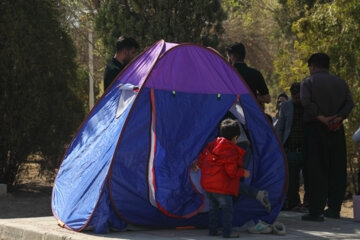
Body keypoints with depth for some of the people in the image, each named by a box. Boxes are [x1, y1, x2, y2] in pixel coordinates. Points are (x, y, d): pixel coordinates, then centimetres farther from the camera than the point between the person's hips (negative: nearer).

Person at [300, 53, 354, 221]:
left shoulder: (308, 82, 1)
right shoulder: (341, 83, 14)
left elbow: (306, 102, -16)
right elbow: (350, 103, 0)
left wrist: (321, 118, -13)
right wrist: (339, 118, -10)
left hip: (315, 128, -4)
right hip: (337, 131, 4)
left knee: (316, 171, -3)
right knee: (337, 170, 10)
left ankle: (316, 211, -5)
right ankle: (334, 209, 12)